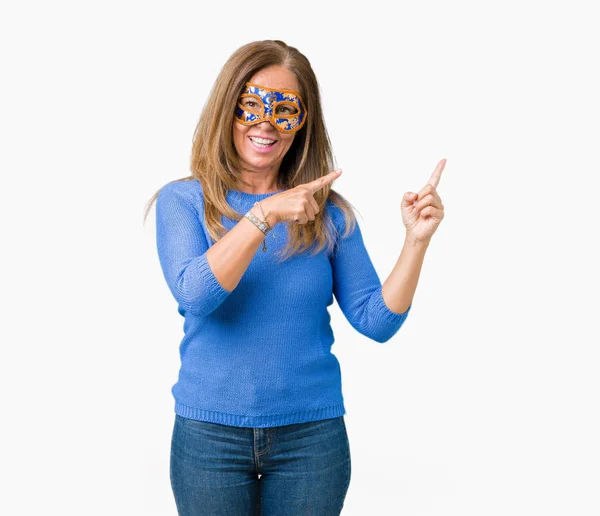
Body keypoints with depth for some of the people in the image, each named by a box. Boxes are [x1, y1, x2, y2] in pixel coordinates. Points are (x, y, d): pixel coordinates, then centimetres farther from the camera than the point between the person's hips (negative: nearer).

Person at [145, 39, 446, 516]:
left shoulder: (330, 213, 0)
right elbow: (194, 294, -18)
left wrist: (416, 241, -14)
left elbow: (377, 322, -3)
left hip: (313, 433, 1)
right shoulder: (183, 200, -3)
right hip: (209, 433, -1)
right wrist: (265, 215, -24)